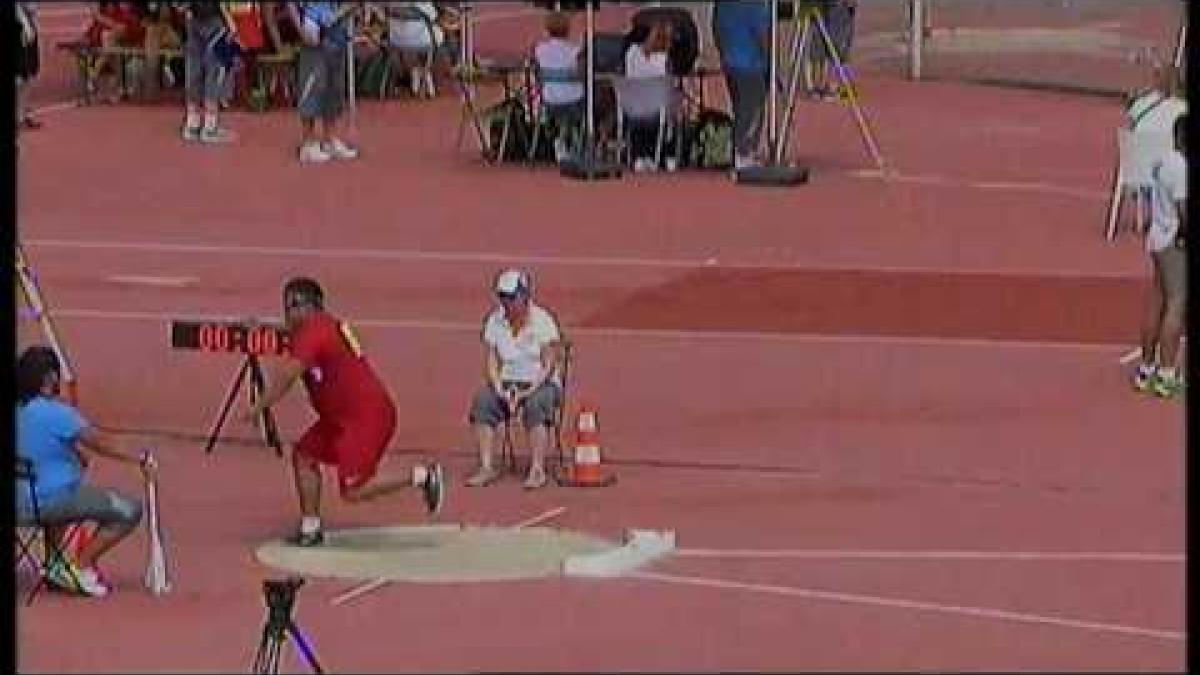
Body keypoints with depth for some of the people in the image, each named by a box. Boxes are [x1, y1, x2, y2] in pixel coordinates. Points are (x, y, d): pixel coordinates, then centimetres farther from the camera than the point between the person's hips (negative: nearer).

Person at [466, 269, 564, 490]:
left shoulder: (543, 321, -8)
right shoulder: (494, 321, 4)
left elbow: (549, 366, -11)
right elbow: (490, 362, 2)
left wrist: (525, 393, -22)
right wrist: (500, 390, -16)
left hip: (541, 383, -4)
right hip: (507, 382, 4)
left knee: (536, 405, -37)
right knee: (482, 401, -26)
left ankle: (537, 470, -39)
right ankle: (487, 467, -28)